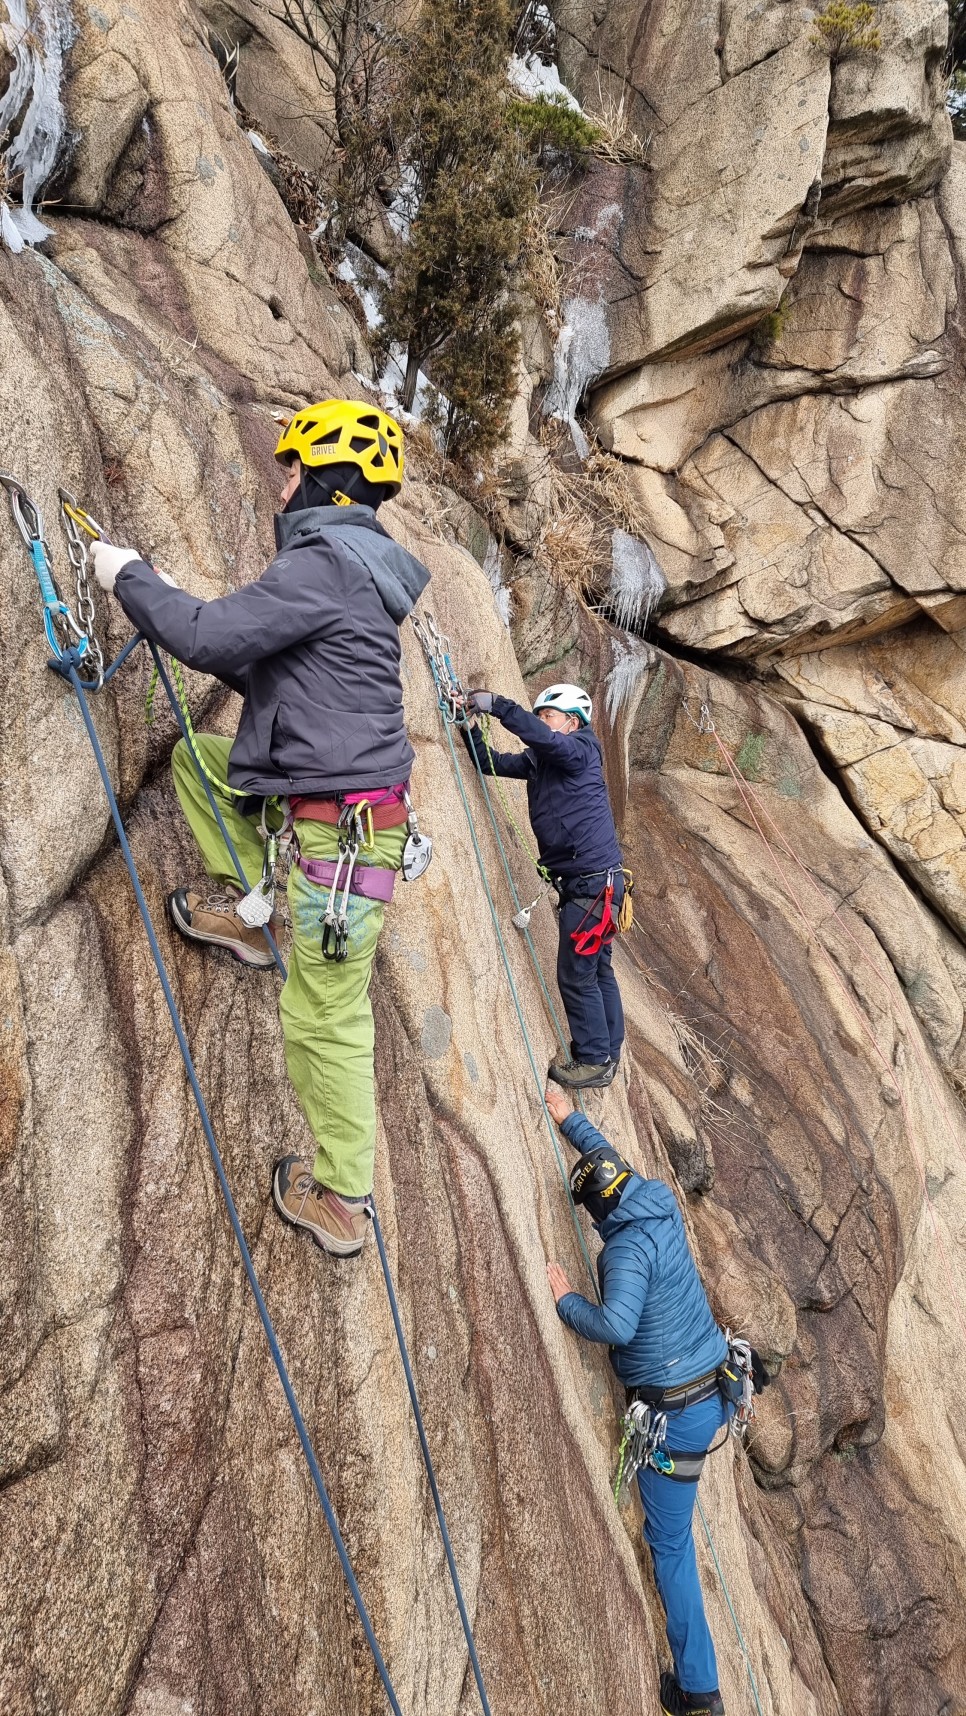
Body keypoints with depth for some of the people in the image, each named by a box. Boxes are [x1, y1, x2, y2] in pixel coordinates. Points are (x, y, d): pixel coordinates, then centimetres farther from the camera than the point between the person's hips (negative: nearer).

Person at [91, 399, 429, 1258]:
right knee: (196, 754, 21)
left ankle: (342, 1200, 13)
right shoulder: (349, 565, 16)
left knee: (324, 1017, 0)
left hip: (339, 824, -10)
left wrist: (130, 578, -4)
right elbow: (263, 667, 22)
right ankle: (250, 911, 20)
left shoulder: (322, 563, -16)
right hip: (310, 797, 10)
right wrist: (169, 608, 16)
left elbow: (212, 637, -21)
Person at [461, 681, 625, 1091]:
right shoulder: (539, 761, 13)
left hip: (593, 881, -9)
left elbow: (544, 737, -29)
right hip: (582, 882, 9)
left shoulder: (582, 748, -10)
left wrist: (496, 704, -25)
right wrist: (469, 727, -2)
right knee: (597, 971, 16)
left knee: (577, 975, -4)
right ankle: (607, 1055, 27)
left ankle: (594, 1061, 7)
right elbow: (492, 763, 13)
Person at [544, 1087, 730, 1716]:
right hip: (716, 1390, 8)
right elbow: (607, 1155, 17)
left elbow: (616, 1324, -37)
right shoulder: (662, 1203, -1)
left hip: (676, 1412, -8)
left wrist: (566, 1299, -20)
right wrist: (569, 1118, 27)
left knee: (671, 1542, 7)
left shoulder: (628, 1246, -23)